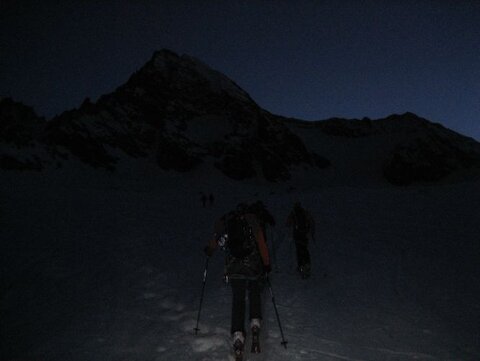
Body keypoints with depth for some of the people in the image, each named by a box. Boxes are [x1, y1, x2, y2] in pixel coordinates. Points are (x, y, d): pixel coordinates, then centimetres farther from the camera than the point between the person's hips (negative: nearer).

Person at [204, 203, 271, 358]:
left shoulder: (223, 222, 9)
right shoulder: (251, 219, 2)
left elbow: (214, 241, 22)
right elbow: (261, 242, -4)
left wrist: (209, 250, 43)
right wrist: (266, 263, 2)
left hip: (234, 268, 1)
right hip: (253, 266, -1)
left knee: (237, 300, 9)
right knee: (255, 295, 19)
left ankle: (238, 335, -2)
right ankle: (255, 326, 6)